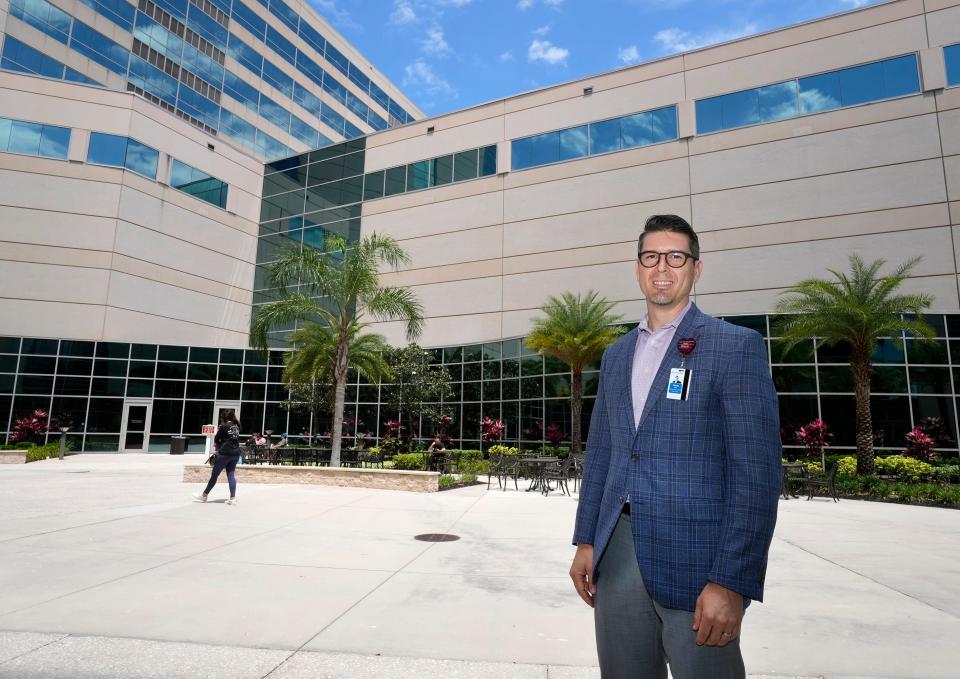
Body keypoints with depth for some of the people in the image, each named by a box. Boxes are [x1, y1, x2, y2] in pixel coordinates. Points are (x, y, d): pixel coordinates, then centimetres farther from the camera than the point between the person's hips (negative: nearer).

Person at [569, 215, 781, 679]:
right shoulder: (616, 354, 12)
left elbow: (756, 471, -11)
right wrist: (586, 540, 10)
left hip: (694, 563, -5)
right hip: (616, 557, 5)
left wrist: (732, 582, -16)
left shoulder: (736, 346, -5)